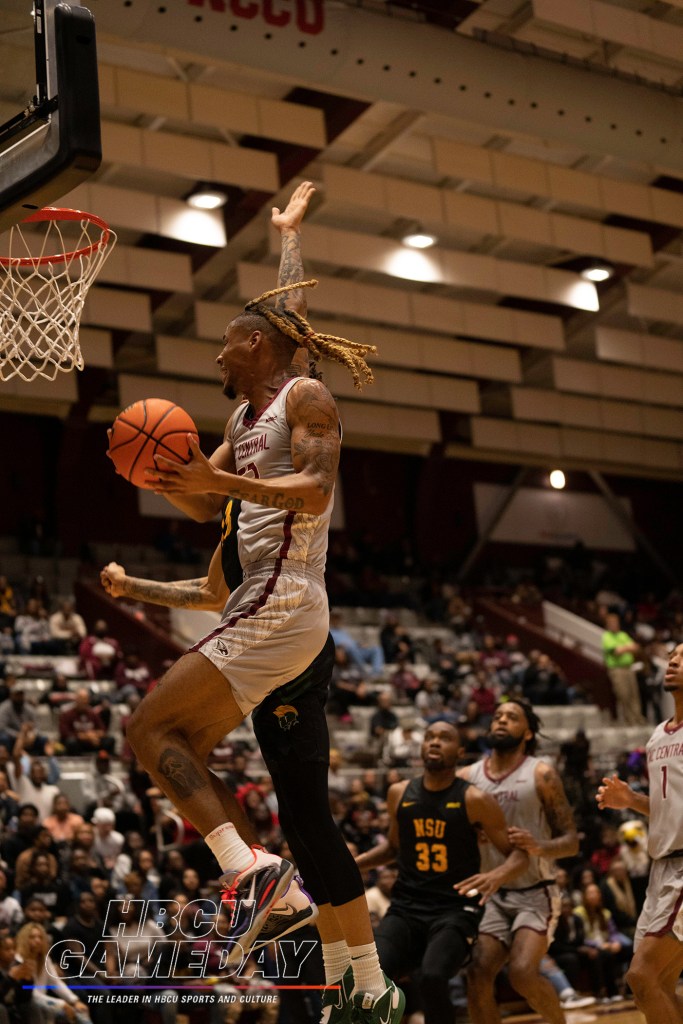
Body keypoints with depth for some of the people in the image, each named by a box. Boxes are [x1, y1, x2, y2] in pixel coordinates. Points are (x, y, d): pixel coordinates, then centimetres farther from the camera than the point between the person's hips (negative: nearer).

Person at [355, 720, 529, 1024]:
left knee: (432, 978, -31)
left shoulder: (474, 800, -6)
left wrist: (498, 875, -25)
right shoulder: (399, 794, 6)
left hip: (456, 910, -3)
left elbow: (519, 854, -3)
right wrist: (353, 864, 9)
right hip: (405, 907, 4)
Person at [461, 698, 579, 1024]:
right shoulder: (467, 777, 3)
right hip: (493, 895, 4)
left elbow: (571, 841, -8)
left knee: (523, 972, -20)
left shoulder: (541, 775, -7)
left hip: (535, 894, -4)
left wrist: (538, 848, -27)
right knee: (477, 975, -10)